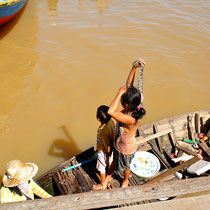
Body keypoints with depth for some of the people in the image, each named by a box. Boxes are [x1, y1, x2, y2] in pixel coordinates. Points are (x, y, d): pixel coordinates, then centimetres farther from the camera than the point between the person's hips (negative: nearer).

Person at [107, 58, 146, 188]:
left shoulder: (131, 119, -46)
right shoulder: (133, 108, -23)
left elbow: (111, 112, -59)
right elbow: (129, 85, -16)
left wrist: (120, 92, -51)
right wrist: (134, 68, -27)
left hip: (126, 149, -7)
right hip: (117, 144, 7)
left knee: (125, 166, 27)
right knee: (114, 160, 34)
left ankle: (125, 181, 60)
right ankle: (109, 175, 64)